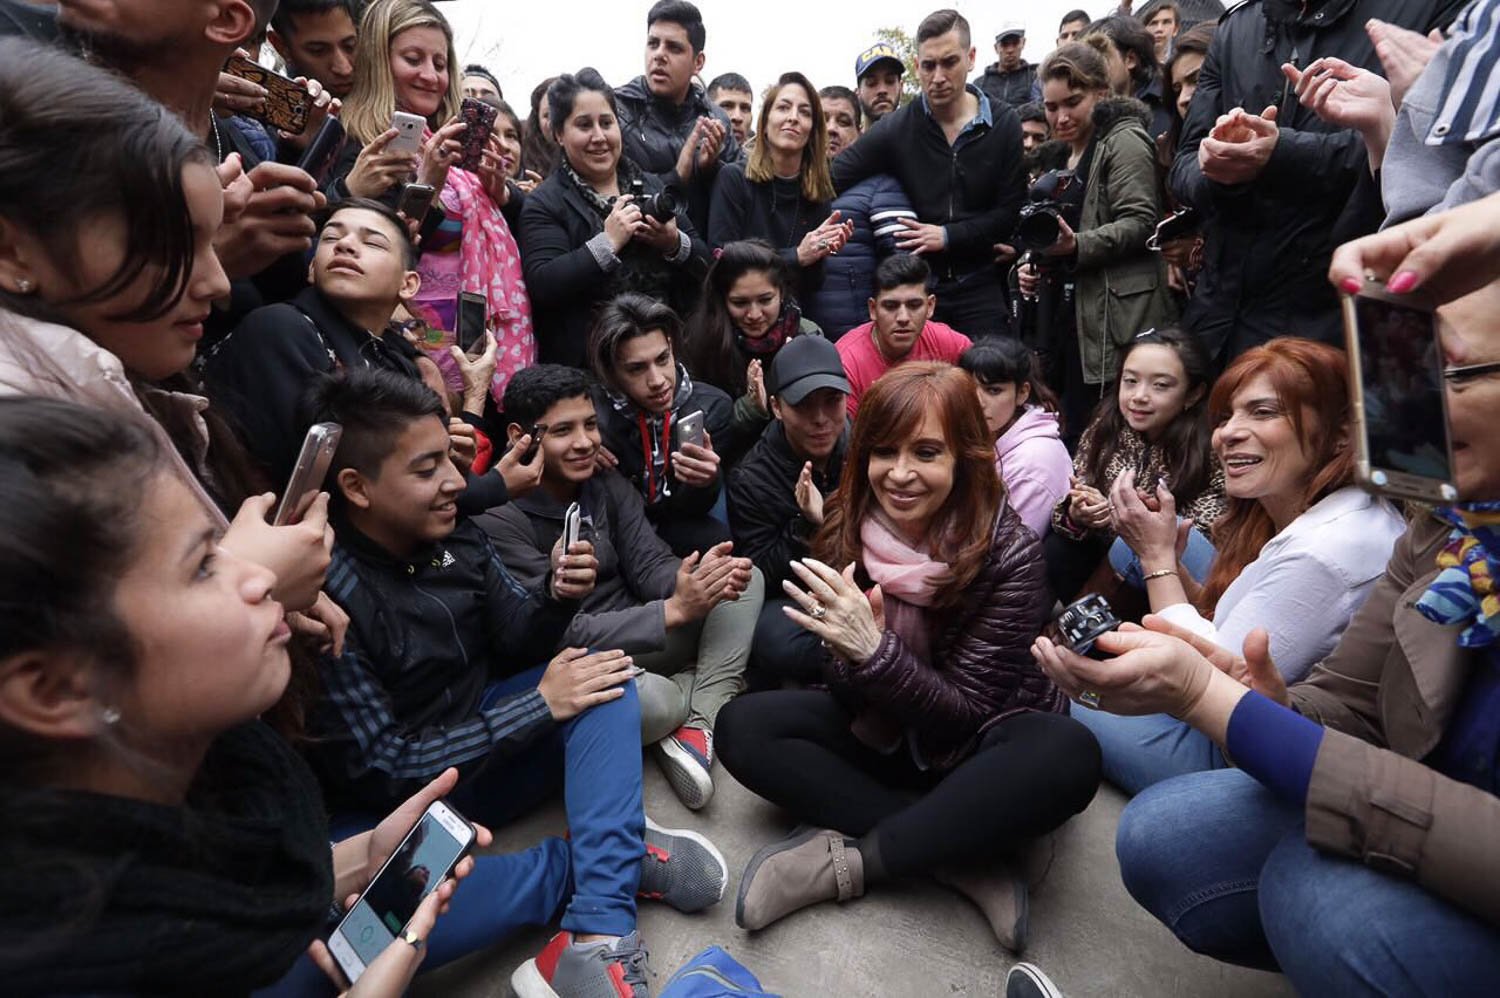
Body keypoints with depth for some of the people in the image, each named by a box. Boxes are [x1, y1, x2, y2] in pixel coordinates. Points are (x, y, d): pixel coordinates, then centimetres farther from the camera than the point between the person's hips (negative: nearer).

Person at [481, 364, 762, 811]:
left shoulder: (607, 483, 1)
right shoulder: (500, 520, -19)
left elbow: (650, 566, -4)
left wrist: (702, 579, -28)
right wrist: (674, 610, -29)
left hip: (641, 639, 7)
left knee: (745, 578, -4)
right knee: (648, 702, -38)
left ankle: (695, 725, -16)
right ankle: (706, 698, 1)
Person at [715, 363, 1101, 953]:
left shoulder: (1010, 554, -22)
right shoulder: (845, 533, -14)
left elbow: (966, 711, -20)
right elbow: (849, 693, -9)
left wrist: (876, 651, -37)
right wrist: (851, 655, -34)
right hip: (882, 734, 3)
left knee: (1066, 755, -35)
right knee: (742, 727, -18)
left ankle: (844, 861, -22)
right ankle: (960, 856, -20)